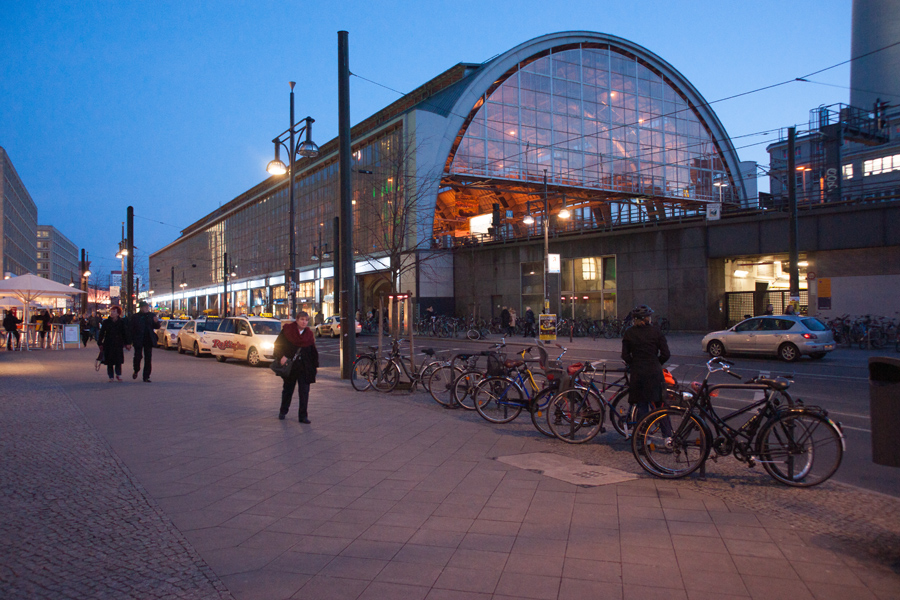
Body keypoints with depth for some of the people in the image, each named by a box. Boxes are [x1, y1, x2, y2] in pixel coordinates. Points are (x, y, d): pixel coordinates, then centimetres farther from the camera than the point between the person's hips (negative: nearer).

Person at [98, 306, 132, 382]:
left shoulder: (122, 322, 1)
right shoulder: (106, 322, 2)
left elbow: (125, 333, 4)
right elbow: (102, 333, 7)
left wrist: (127, 343, 1)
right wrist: (100, 343, 4)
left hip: (118, 344, -1)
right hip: (108, 344, 1)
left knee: (118, 361, 0)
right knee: (109, 362, 3)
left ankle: (118, 374, 18)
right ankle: (111, 377, 12)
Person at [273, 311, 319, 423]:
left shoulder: (309, 334, 5)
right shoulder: (287, 330, -2)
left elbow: (313, 352, 11)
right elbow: (278, 344, -1)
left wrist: (315, 365, 8)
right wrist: (281, 356, -15)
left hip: (305, 367, 1)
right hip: (289, 366, -1)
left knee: (304, 391, -4)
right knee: (287, 389, 13)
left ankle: (303, 416, 0)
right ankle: (283, 411, 34)